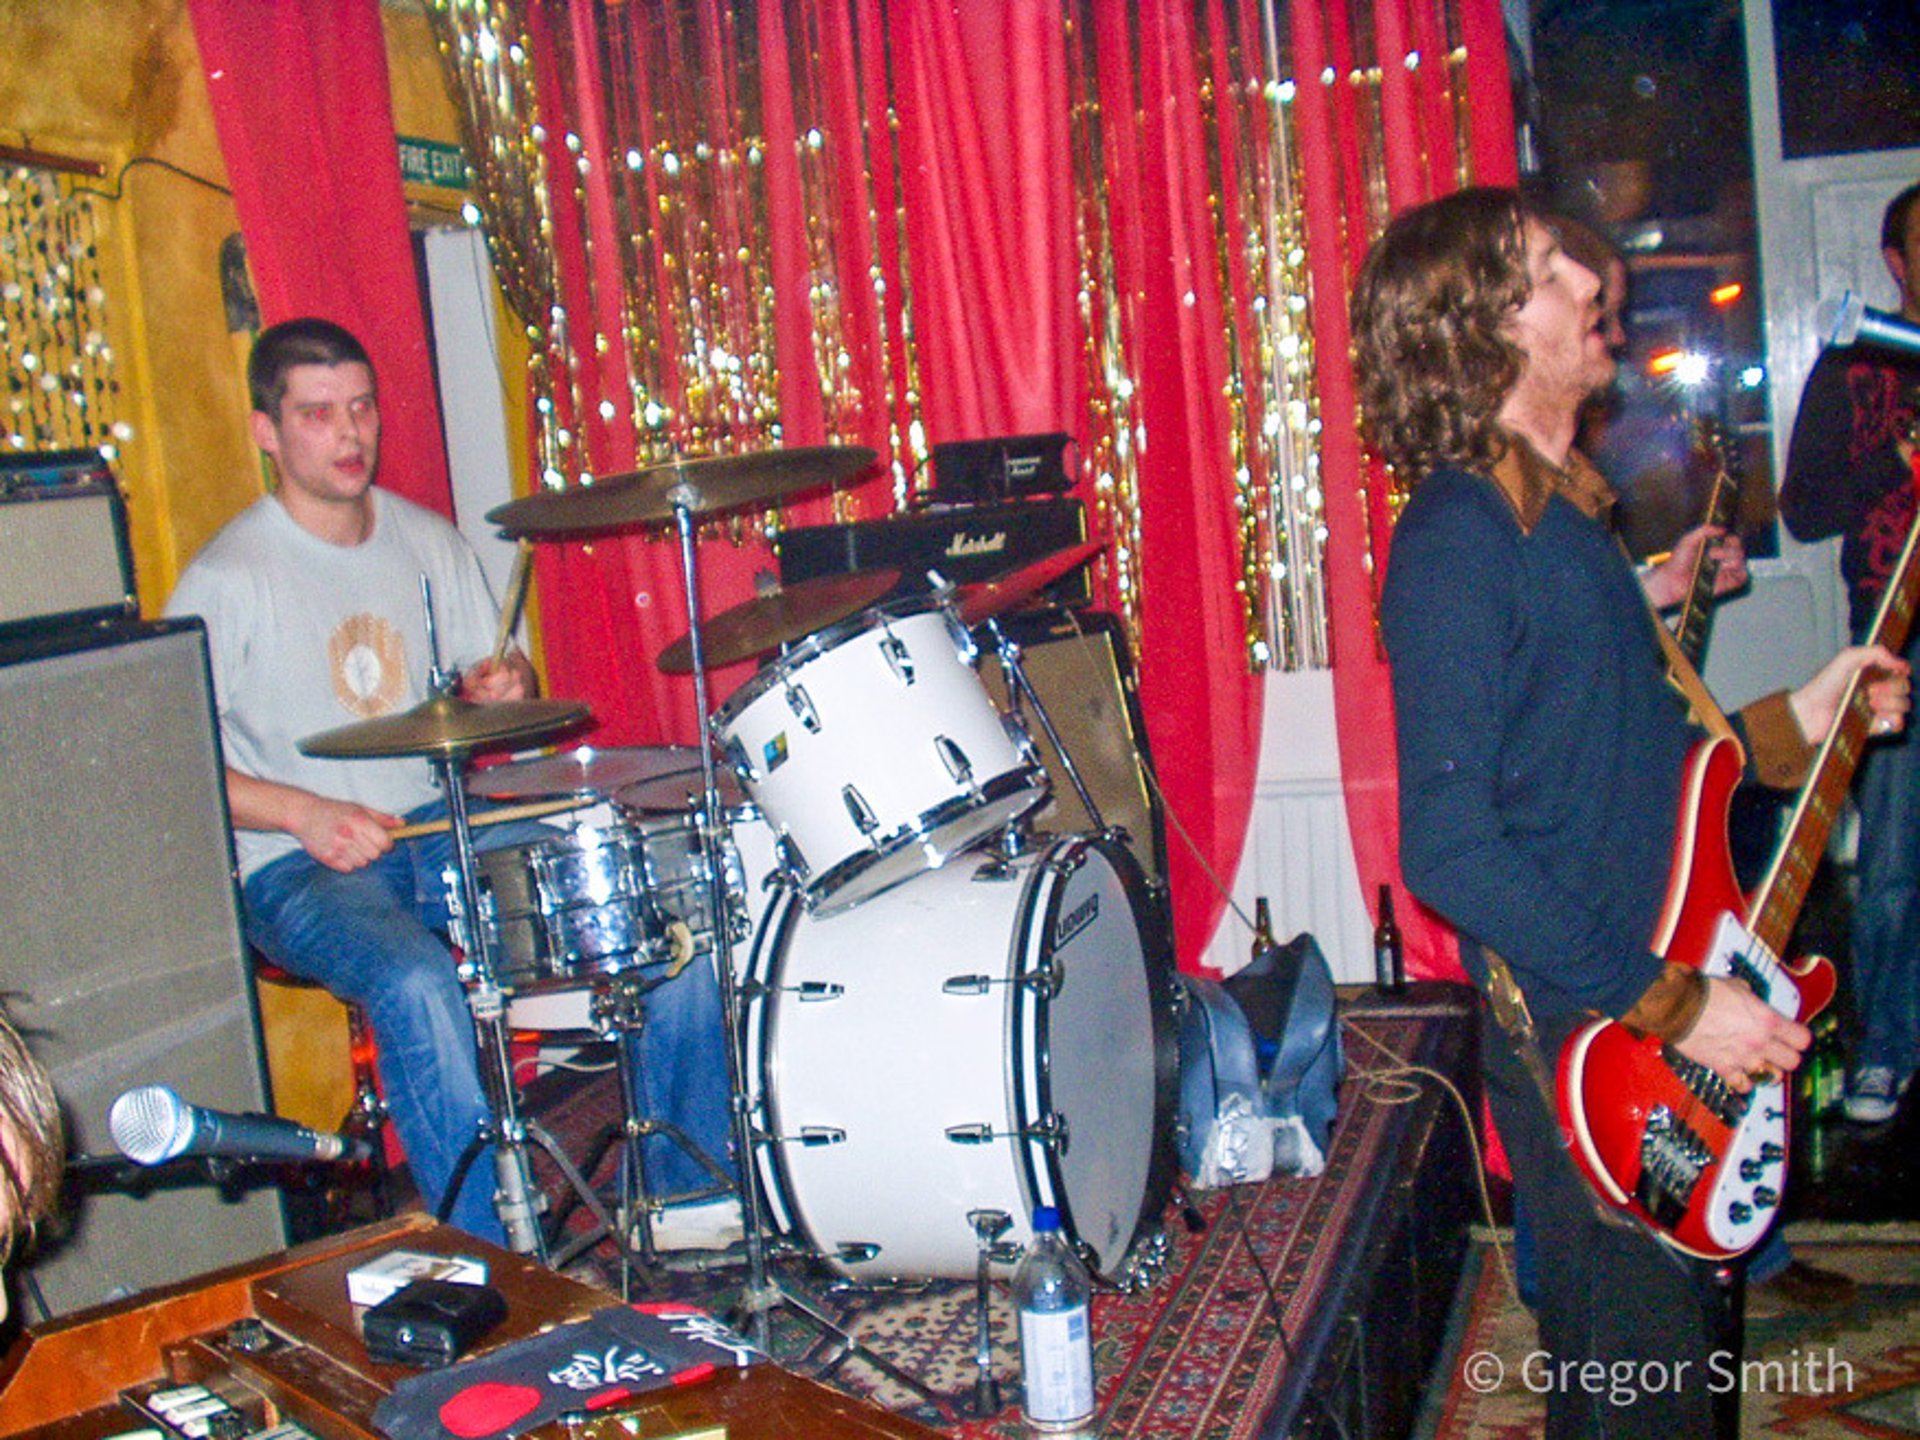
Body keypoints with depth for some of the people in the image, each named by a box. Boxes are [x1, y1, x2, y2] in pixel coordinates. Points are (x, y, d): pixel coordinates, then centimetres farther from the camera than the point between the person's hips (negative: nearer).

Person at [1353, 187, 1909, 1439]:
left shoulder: (1570, 512, 11)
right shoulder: (1458, 541, -19)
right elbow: (1449, 850, -25)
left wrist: (1793, 721, 10)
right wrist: (1668, 1004, -22)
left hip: (1687, 1019, 9)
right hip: (1586, 1047, -9)